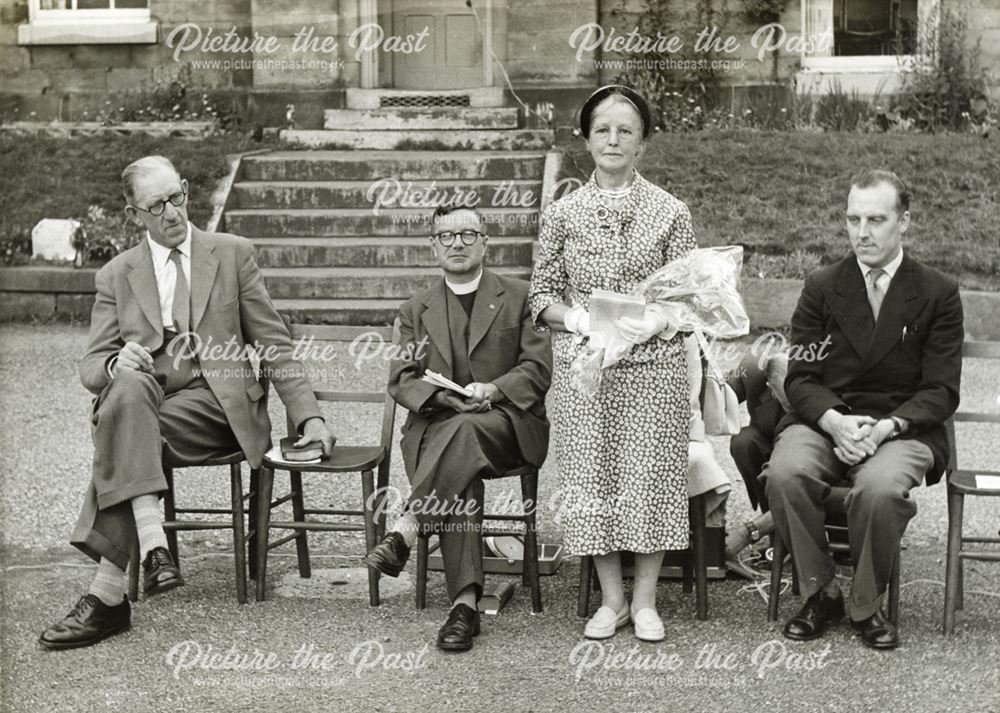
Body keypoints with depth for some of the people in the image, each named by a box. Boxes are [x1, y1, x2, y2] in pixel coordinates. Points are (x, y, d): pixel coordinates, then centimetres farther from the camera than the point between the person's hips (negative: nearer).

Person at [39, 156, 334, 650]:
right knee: (128, 385, -35)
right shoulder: (116, 276, 15)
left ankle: (108, 593, -34)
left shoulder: (232, 254, 11)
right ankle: (152, 548, -42)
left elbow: (273, 345, 10)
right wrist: (115, 362, -16)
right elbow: (91, 366, 10)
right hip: (146, 402, 2)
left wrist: (309, 416, 1)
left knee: (123, 437, -31)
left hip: (218, 404, -2)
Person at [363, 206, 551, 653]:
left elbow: (538, 368, 3)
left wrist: (493, 389, -16)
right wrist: (439, 396, -13)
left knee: (466, 429, -38)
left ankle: (405, 530, -43)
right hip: (437, 426, 1)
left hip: (506, 423, -1)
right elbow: (400, 381, 8)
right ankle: (464, 604, -41)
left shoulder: (518, 297, 12)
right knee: (462, 475, -34)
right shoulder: (416, 310, 18)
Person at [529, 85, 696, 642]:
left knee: (652, 474, 0)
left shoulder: (672, 213, 2)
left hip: (654, 365, -1)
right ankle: (611, 599, 18)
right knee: (592, 475, 3)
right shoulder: (563, 213, 5)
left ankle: (645, 600, 14)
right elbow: (542, 295, 7)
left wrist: (657, 321, -16)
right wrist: (577, 319, -12)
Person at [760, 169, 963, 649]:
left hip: (901, 427, -2)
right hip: (824, 421, 2)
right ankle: (820, 594, -8)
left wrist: (886, 426, -18)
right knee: (784, 473, -31)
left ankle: (865, 606, -9)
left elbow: (941, 391, 0)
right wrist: (835, 420, -18)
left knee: (880, 488, -35)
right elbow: (800, 377, 4)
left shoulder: (938, 294, 5)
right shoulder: (821, 289, 9)